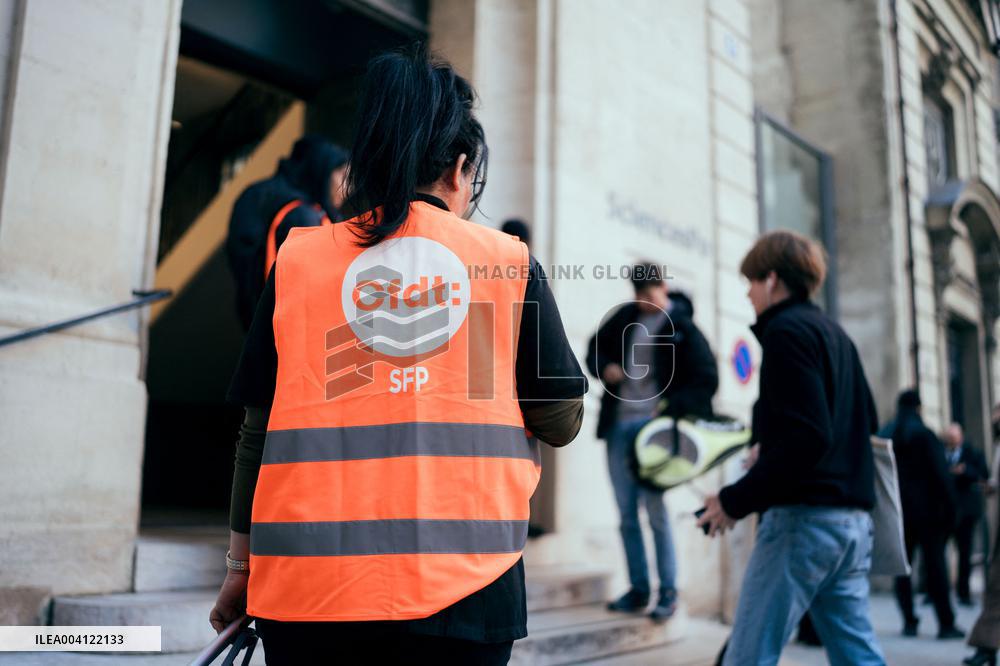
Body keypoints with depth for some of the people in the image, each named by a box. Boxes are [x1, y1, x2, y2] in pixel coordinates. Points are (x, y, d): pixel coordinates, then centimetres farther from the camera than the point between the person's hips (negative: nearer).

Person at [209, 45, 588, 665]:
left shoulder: (297, 260, 3)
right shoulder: (508, 260, 0)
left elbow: (259, 428, 5)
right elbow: (561, 423, 4)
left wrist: (241, 563, 16)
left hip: (307, 587, 2)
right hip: (463, 587, -1)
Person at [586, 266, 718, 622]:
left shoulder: (682, 327, -6)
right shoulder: (625, 316, 8)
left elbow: (707, 380, -7)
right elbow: (596, 346, 22)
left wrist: (671, 406, -19)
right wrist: (604, 367, 0)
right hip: (618, 425, 5)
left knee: (654, 507, -9)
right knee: (626, 512, 7)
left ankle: (668, 592, 6)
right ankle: (638, 589, 17)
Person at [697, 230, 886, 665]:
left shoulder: (786, 330, -9)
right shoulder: (834, 334, 18)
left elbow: (808, 438, -20)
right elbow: (866, 424, 25)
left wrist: (736, 501, -14)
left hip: (804, 518, -9)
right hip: (852, 520, 9)